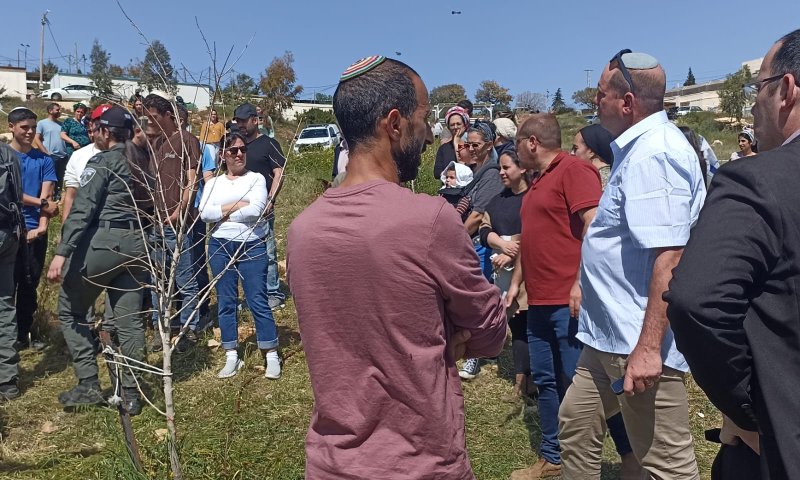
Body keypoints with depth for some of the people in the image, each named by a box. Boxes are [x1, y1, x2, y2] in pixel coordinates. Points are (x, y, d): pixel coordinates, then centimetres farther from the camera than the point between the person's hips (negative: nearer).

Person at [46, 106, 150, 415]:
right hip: (135, 243, 6)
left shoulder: (101, 162, -5)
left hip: (102, 241, -6)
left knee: (70, 311, 11)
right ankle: (131, 394, 13)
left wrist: (61, 252, -19)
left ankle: (88, 385, 9)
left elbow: (82, 209, -15)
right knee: (129, 319, 8)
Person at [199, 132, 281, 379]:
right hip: (220, 247, 3)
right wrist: (237, 205, -11)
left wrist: (222, 213, -7)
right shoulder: (213, 183, 11)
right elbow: (204, 213, -5)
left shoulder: (256, 178, 3)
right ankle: (232, 357, 18)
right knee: (225, 302, 8)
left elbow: (256, 210, -14)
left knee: (258, 301, -3)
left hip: (252, 246, -3)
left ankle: (272, 357, 5)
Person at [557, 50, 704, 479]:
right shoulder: (641, 147, 13)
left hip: (639, 340, -11)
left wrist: (648, 346, -29)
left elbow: (670, 256, -28)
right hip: (610, 333, 11)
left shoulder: (652, 153, -20)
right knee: (575, 426, 21)